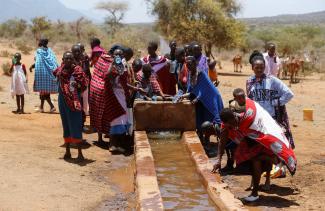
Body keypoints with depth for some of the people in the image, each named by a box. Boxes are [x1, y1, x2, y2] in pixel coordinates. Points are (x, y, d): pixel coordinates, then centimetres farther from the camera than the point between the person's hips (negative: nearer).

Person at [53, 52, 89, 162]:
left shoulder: (77, 70, -8)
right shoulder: (60, 70, 5)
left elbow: (84, 84, -6)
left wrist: (77, 85, -22)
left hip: (74, 101, -5)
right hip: (63, 101, 5)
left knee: (76, 126, -7)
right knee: (66, 126, 12)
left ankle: (80, 153, -3)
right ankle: (67, 151, 22)